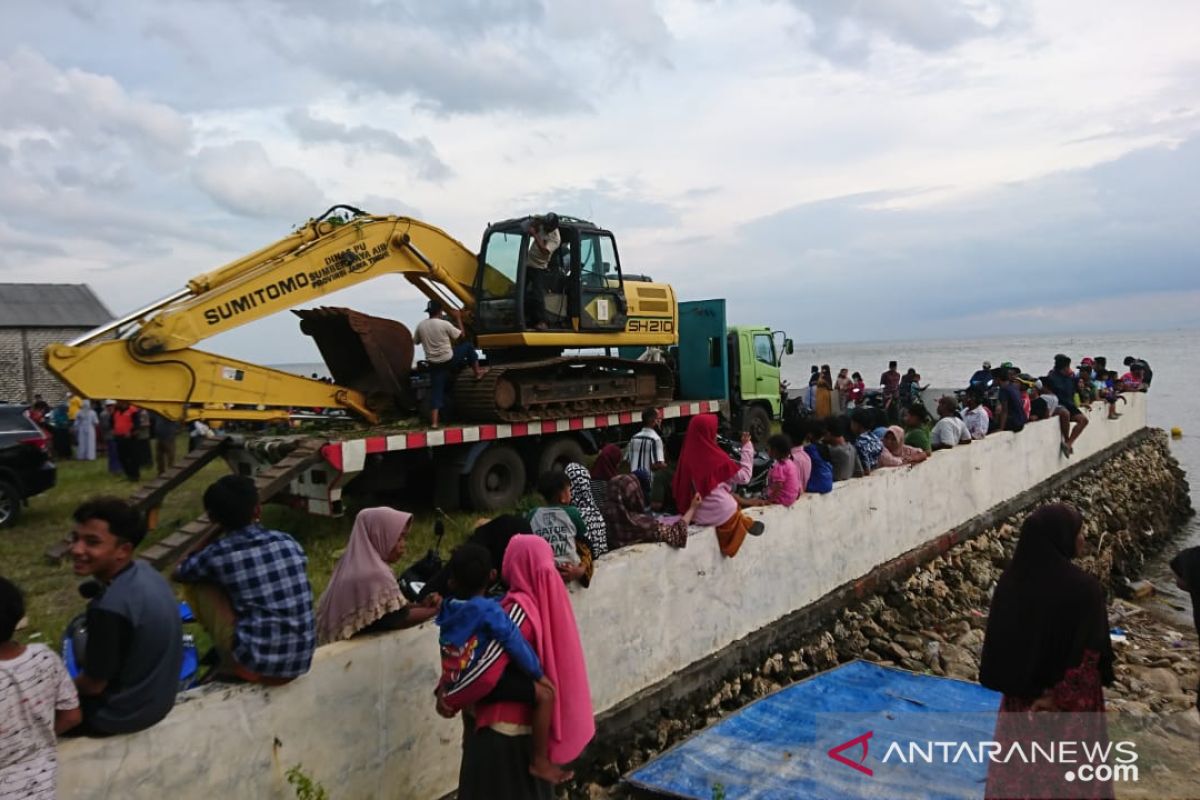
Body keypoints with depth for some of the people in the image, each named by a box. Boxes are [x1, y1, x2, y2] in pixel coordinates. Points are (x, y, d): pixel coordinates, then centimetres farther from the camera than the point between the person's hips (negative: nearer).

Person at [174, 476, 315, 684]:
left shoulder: (217, 555, -7)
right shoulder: (288, 542, 3)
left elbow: (179, 573, 16)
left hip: (256, 665, -4)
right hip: (300, 663, 5)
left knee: (197, 584, 10)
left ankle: (230, 667, 19)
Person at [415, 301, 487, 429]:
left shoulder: (421, 326, 1)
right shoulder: (444, 324, -12)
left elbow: (416, 341, 16)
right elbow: (461, 335, 0)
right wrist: (458, 318, 9)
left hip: (434, 364, 4)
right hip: (449, 360, -4)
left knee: (436, 392, 6)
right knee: (468, 346, 19)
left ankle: (434, 422, 0)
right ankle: (477, 372, 29)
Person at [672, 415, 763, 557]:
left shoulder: (687, 454, -6)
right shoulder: (716, 457, -20)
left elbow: (679, 485, 3)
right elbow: (744, 476, -8)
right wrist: (747, 446, -3)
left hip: (696, 514, 5)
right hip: (721, 512, -5)